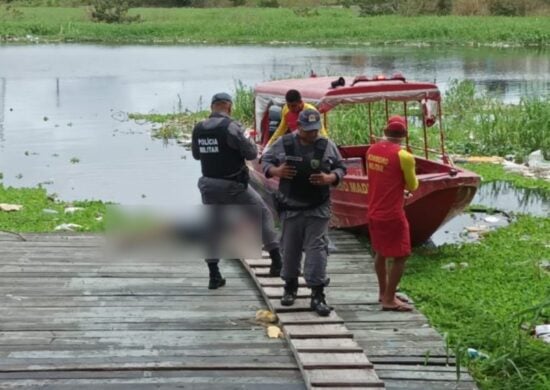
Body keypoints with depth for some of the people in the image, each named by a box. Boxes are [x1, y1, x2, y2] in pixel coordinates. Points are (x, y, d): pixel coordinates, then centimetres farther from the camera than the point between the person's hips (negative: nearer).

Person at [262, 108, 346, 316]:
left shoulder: (327, 146, 1)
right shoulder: (283, 143, -1)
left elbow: (341, 168, 8)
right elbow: (265, 161, 8)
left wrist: (330, 178, -13)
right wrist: (276, 171, -14)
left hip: (318, 209, -1)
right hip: (290, 207, 1)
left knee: (317, 248, -5)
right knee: (290, 248, 11)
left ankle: (317, 295, -2)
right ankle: (290, 286, 31)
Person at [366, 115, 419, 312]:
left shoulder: (372, 150, 2)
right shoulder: (403, 156, -17)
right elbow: (412, 186, -5)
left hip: (374, 212, 7)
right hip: (392, 214, -7)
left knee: (381, 253, 20)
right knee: (400, 257, 2)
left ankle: (383, 292, 31)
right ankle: (389, 300, 4)